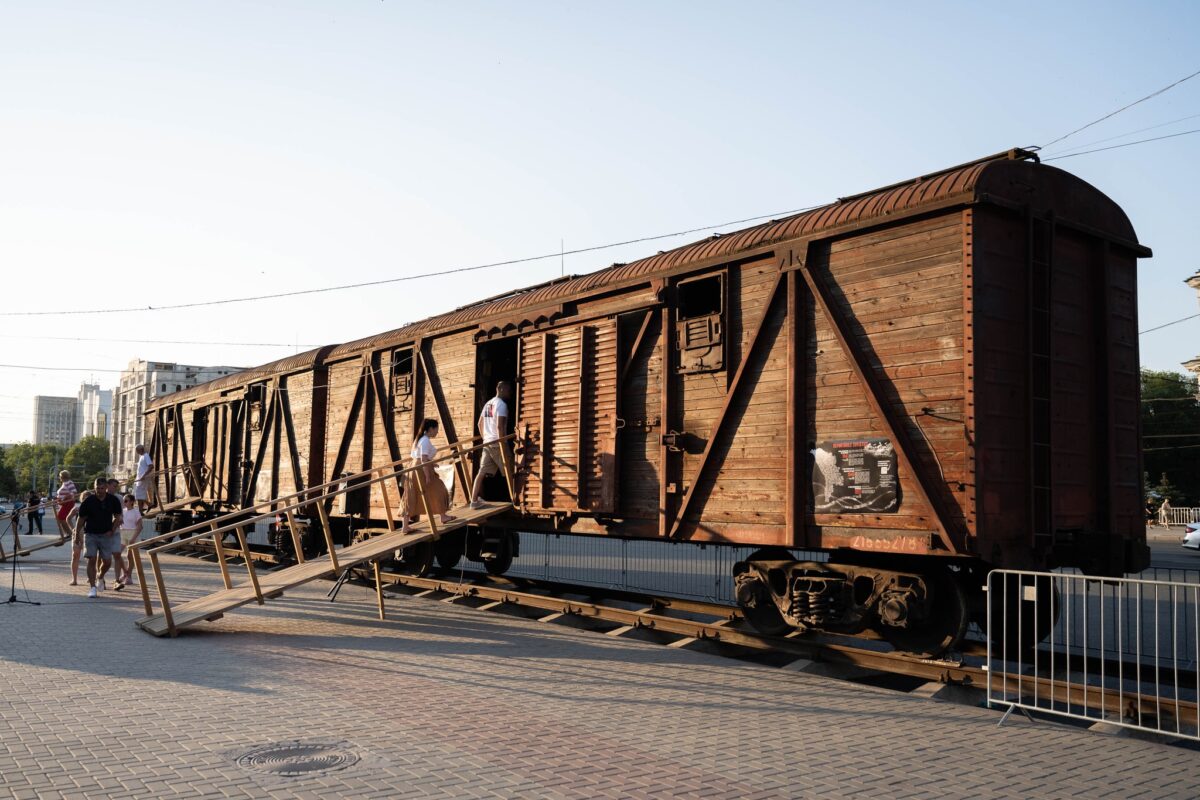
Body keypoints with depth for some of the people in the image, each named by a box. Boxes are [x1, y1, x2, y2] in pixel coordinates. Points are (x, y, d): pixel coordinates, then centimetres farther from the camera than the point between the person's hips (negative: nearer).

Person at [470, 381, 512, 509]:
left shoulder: (488, 403, 17)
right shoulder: (502, 404, -12)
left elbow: (479, 423, 21)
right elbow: (499, 426, -20)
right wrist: (503, 446, -20)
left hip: (487, 443, 8)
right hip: (496, 443, -8)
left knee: (482, 472, 4)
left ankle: (474, 501, 1)